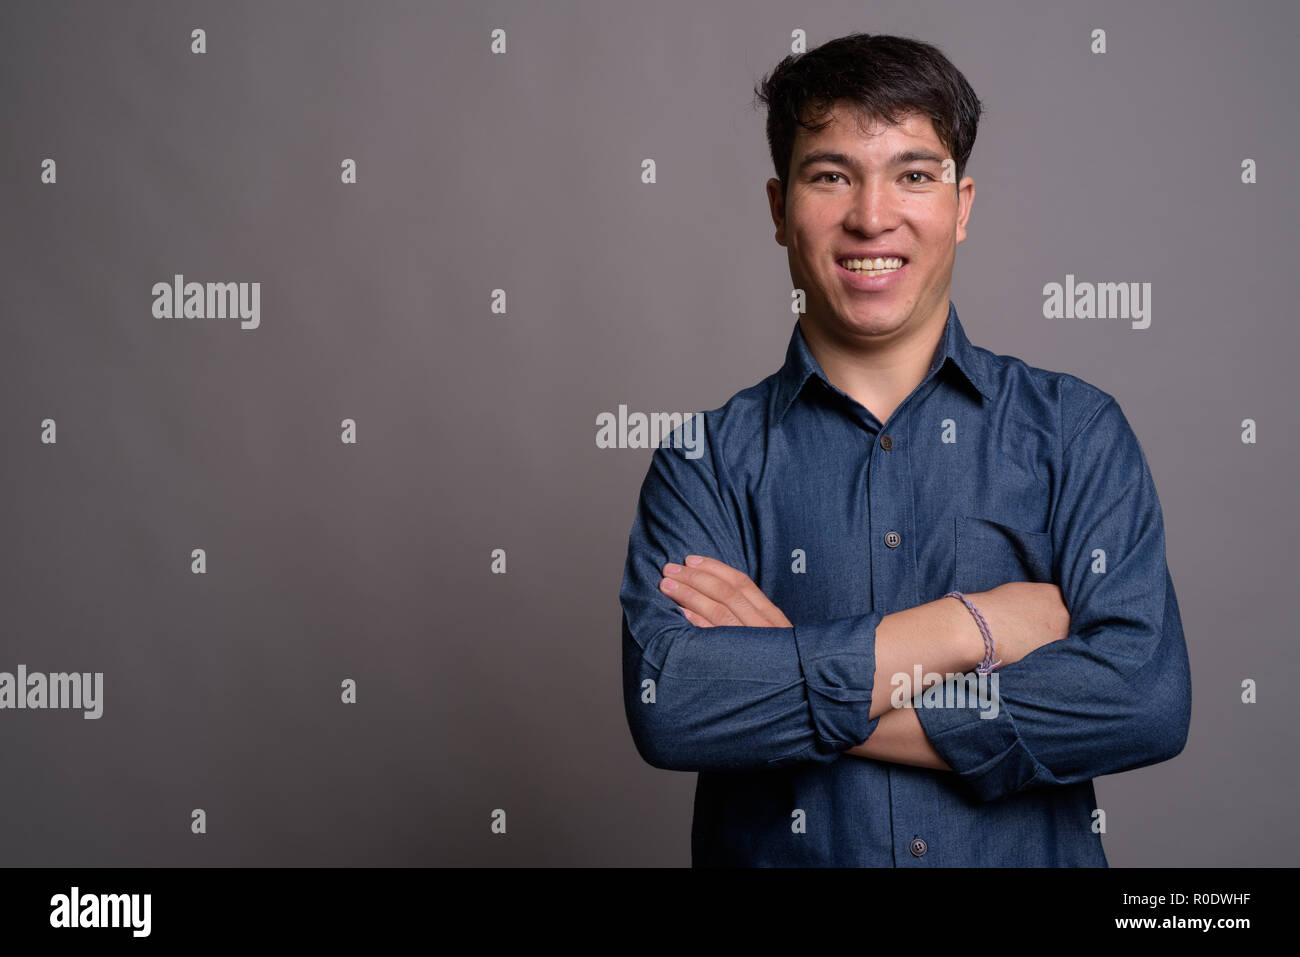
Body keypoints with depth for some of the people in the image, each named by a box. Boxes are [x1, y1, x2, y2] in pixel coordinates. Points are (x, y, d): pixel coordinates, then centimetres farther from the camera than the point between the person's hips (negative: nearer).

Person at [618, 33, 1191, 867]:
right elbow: (665, 704, -14)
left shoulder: (1076, 429, 1)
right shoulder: (708, 457, 0)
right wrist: (968, 627, -13)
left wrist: (786, 689, -13)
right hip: (774, 850, 0)